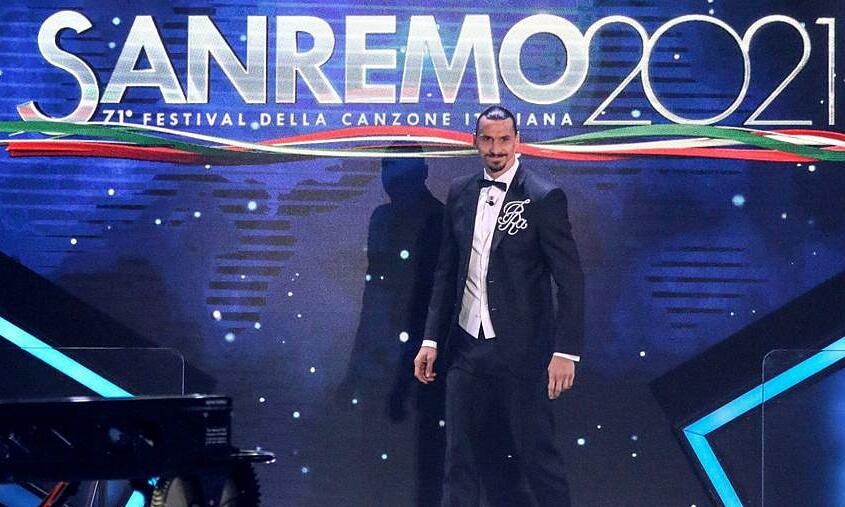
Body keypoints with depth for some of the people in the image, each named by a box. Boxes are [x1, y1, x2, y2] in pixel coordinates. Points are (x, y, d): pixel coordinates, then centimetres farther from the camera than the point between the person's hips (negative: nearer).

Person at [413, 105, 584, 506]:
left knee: (537, 455, 1)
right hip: (467, 349, 5)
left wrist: (566, 351, -14)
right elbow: (446, 272, 14)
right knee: (462, 460, 8)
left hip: (522, 352, -5)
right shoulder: (460, 193, 9)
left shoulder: (544, 198, -7)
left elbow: (570, 278, -9)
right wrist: (431, 339, 9)